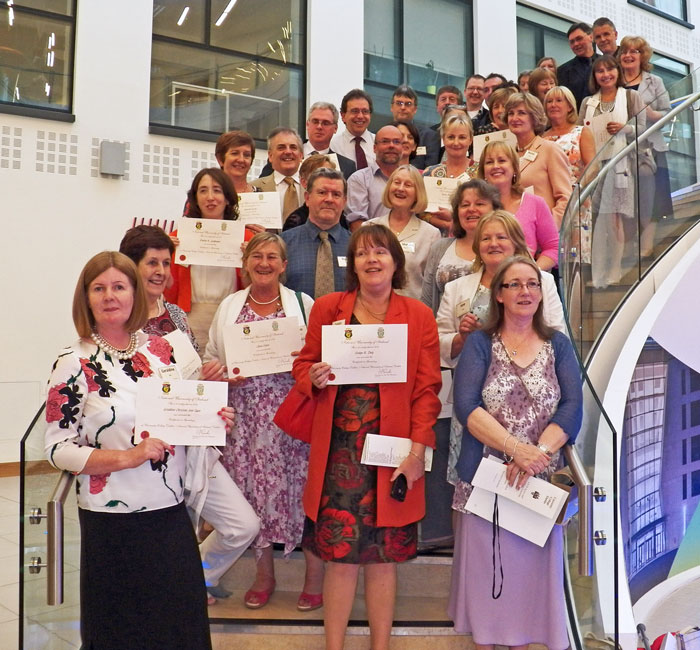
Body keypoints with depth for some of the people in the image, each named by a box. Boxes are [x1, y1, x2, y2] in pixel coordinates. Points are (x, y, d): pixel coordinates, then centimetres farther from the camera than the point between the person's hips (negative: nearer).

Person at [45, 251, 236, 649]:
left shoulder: (160, 349, 4)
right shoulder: (74, 363, -9)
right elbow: (58, 449, -10)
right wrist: (128, 457, -21)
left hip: (172, 511, 4)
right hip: (113, 519, -4)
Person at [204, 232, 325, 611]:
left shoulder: (302, 304, 3)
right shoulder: (230, 306, 11)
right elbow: (211, 359, 14)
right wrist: (223, 375, -5)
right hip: (246, 413, 2)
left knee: (302, 483, -3)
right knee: (252, 485, 5)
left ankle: (315, 573, 15)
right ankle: (263, 573, 25)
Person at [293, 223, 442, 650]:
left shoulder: (419, 316, 5)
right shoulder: (327, 307, 6)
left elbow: (427, 389, 3)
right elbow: (304, 363, 15)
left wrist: (417, 450, -6)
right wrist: (314, 377, -8)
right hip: (340, 450, 0)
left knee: (385, 553, 8)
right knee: (341, 553, 1)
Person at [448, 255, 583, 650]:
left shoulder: (558, 345, 7)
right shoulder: (480, 343, 1)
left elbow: (572, 408, -4)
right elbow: (466, 406, -12)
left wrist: (538, 452, -20)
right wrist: (517, 448, -23)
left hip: (541, 481, 2)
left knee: (531, 566, 11)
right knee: (484, 567, 7)